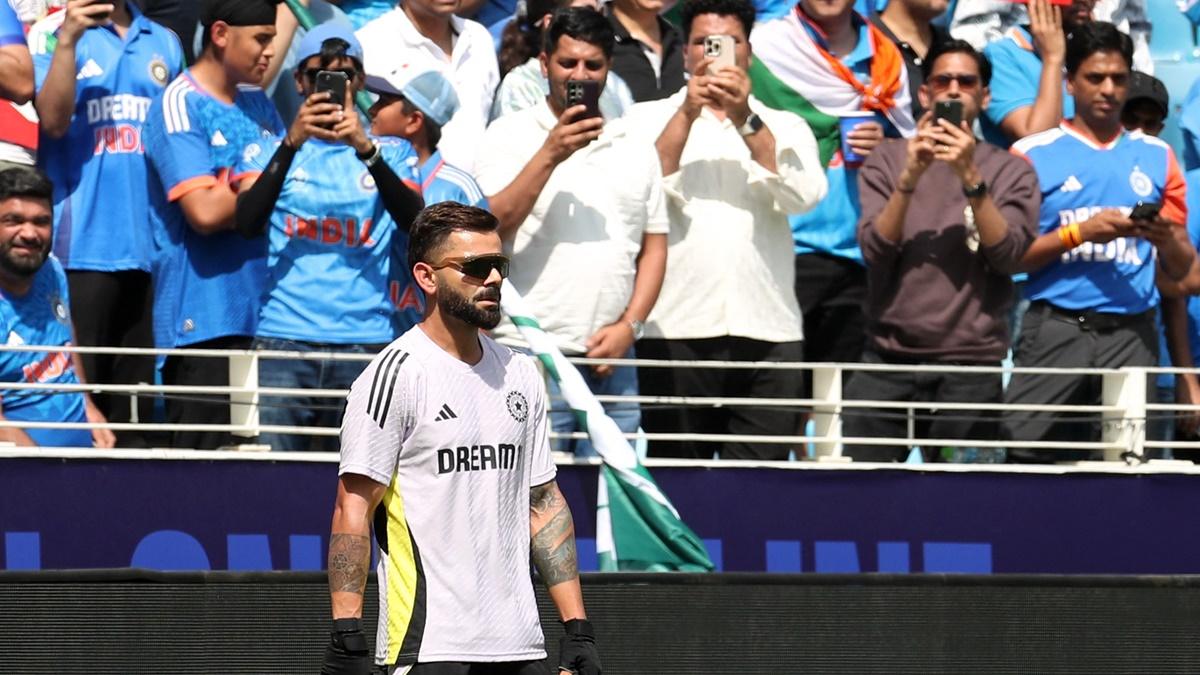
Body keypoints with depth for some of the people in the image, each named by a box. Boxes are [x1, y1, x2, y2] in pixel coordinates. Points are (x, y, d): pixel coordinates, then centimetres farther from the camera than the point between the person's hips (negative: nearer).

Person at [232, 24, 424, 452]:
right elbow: (247, 223, -6)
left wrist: (366, 148, -17)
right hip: (283, 338, -1)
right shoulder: (267, 151, 13)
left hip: (367, 341, 1)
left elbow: (415, 223, -5)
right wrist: (293, 142, -15)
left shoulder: (392, 153, 14)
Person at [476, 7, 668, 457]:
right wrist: (550, 155, -17)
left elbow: (654, 247, 14)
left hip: (613, 360, 4)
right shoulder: (511, 135, 3)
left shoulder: (634, 147, 15)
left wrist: (629, 326, -1)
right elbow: (491, 228, -9)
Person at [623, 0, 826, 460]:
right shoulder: (649, 119, 14)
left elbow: (804, 195, -2)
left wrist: (745, 120, -10)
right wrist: (688, 114, -9)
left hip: (766, 331, 1)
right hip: (676, 328, -1)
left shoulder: (784, 127, 17)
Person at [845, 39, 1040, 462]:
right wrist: (911, 176, -15)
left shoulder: (1011, 171, 8)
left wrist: (971, 178, -16)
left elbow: (1008, 255, -6)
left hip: (971, 365, -1)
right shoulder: (889, 160, 10)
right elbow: (875, 248, -2)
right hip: (888, 360, 1)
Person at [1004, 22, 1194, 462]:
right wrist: (1080, 233, -12)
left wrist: (1166, 240, -7)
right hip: (1056, 328, -2)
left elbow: (1180, 270, 16)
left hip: (1131, 332, 2)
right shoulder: (1034, 155, 6)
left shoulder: (1156, 157, 15)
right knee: (1030, 459, -12)